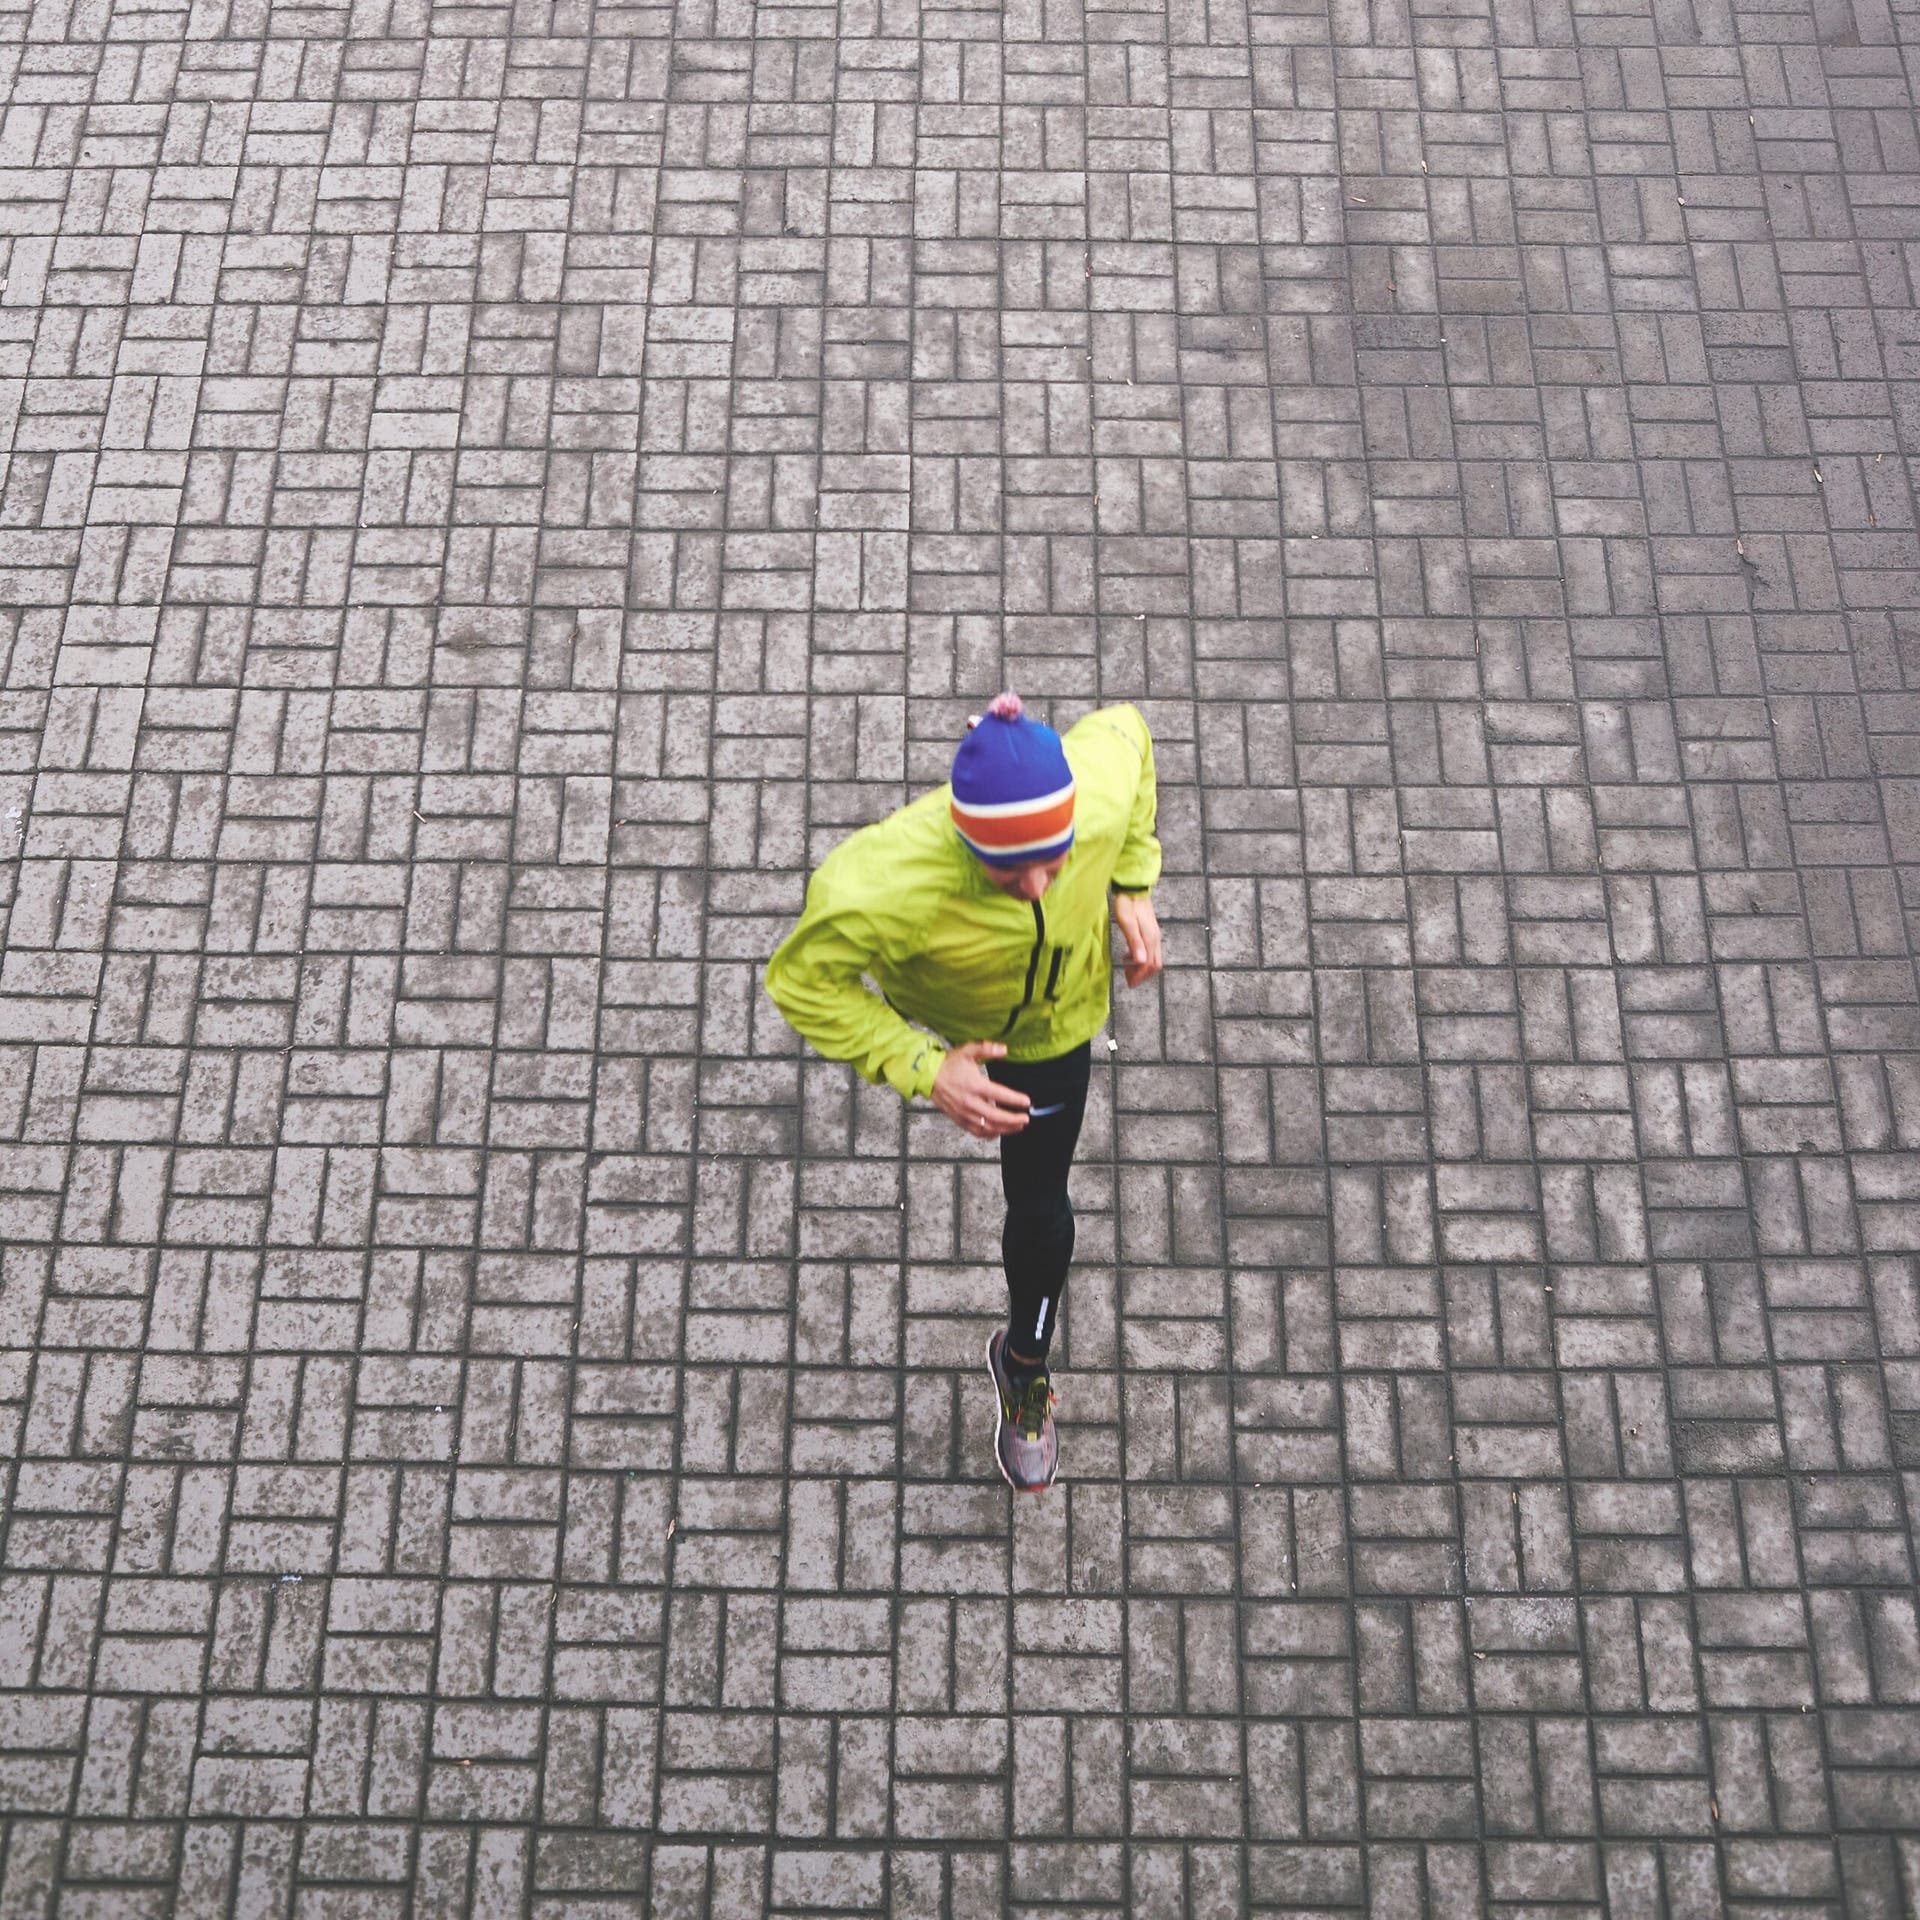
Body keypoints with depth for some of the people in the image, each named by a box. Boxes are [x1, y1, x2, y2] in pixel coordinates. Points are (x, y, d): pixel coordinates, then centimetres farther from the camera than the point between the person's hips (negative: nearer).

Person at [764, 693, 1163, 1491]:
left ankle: (1026, 1361, 47)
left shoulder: (1104, 785, -41)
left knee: (1040, 1204, 15)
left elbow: (1125, 729, -15)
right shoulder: (892, 885, -50)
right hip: (937, 1014, -2)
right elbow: (800, 980, -32)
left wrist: (1133, 886, -14)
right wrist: (922, 1069, -40)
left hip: (1053, 1025, 3)